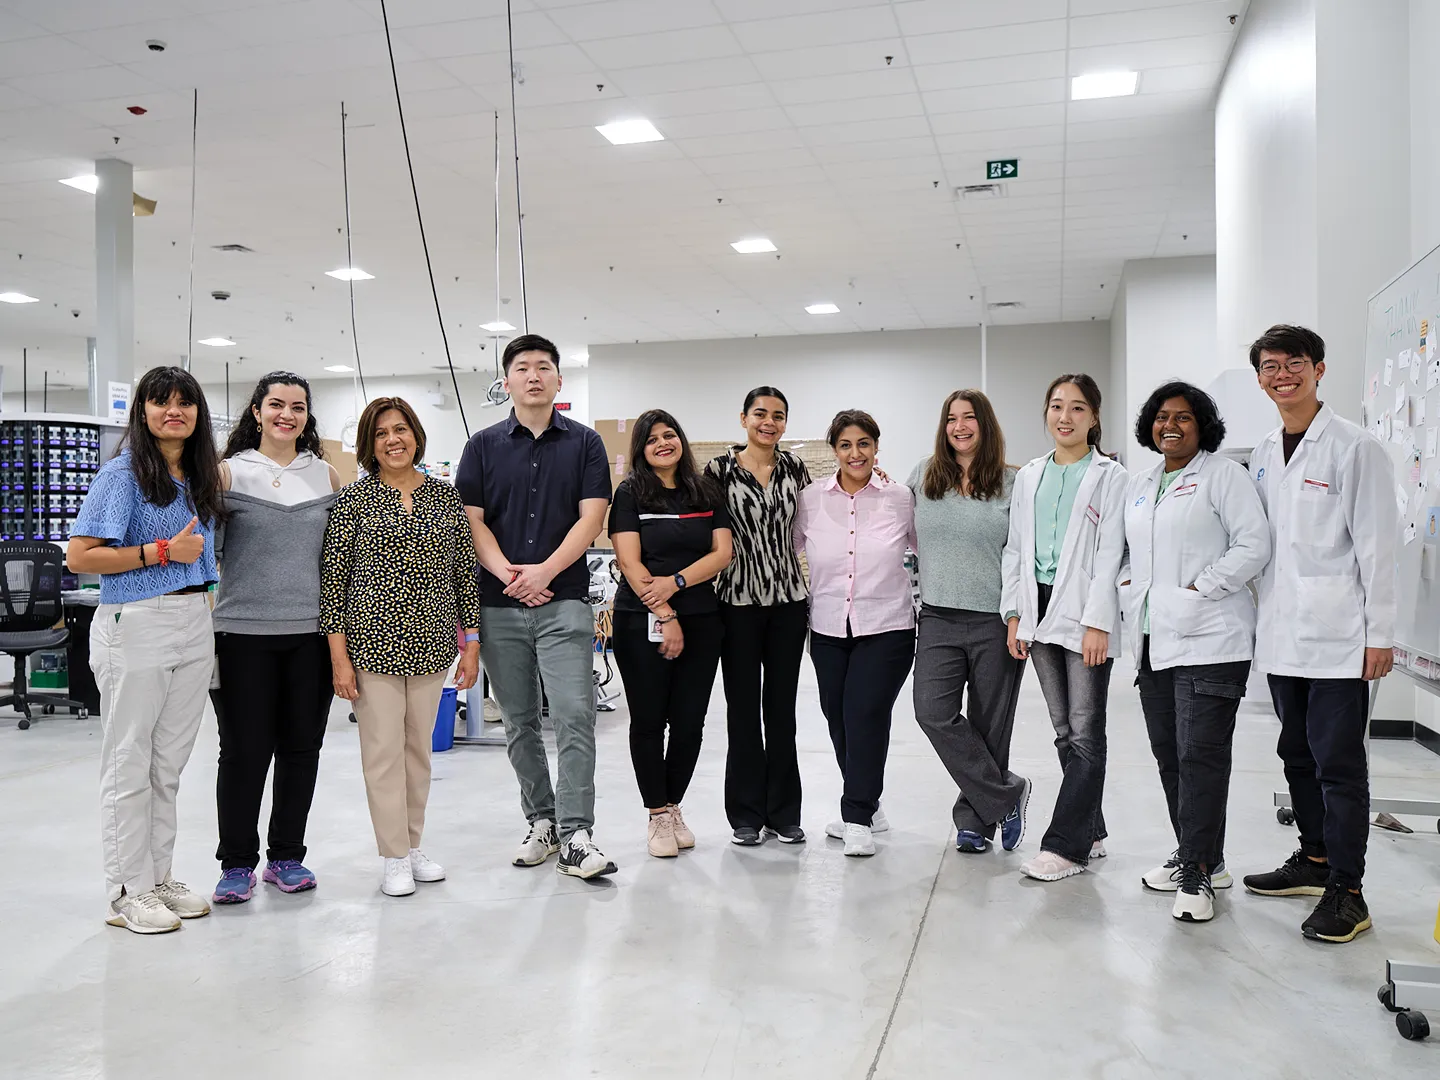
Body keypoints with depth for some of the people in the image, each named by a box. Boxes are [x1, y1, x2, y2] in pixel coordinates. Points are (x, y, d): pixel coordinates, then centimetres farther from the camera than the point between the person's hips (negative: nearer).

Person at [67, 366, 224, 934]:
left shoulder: (202, 477, 11)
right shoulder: (123, 473, -8)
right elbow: (79, 556, -14)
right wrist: (164, 551, -16)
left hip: (195, 625, 6)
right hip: (136, 626, -6)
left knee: (170, 763, 13)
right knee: (130, 764, 2)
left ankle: (159, 877, 24)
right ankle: (127, 892, 12)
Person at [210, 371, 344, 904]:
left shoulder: (326, 475, 9)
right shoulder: (229, 471, 2)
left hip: (312, 632, 3)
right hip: (244, 632, -2)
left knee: (301, 748, 9)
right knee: (244, 750, 2)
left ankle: (286, 856, 23)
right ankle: (237, 863, 17)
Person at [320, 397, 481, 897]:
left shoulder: (446, 497, 6)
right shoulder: (355, 498, -3)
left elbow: (465, 572, 8)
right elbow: (333, 577, -4)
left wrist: (472, 642, 5)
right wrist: (339, 655, -9)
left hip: (431, 644, 3)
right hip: (373, 642, -3)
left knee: (419, 747, 12)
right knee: (383, 749, 1)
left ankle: (414, 845, 25)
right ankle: (395, 858, 13)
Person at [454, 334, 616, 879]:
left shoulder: (585, 443, 6)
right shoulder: (483, 446, 9)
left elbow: (591, 518, -3)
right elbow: (471, 521, 3)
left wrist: (544, 571, -15)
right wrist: (508, 574, -13)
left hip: (564, 601, -2)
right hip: (498, 604, 2)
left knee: (574, 717, -9)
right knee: (519, 722, 10)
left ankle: (575, 836, -5)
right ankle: (541, 821, 23)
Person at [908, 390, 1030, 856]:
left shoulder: (1013, 483, 0)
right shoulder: (923, 476, 9)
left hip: (995, 620, -2)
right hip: (938, 618, 2)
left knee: (990, 724, 5)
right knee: (932, 711, -13)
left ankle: (974, 819, 22)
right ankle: (1007, 793, 3)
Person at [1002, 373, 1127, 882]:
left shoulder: (1110, 477, -1)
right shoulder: (1029, 476, 13)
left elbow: (1109, 555, -8)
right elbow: (1015, 549, 13)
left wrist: (1097, 623, -15)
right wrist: (1015, 616, 6)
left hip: (1085, 615, -5)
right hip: (1040, 611, 5)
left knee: (1085, 733, -3)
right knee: (1065, 731, 11)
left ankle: (1065, 845, 2)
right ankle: (1090, 831, 23)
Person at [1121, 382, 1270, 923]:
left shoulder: (1224, 474, -1)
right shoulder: (1139, 484, 19)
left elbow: (1254, 545, -9)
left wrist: (1200, 590, -15)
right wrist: (1128, 585, 8)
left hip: (1208, 639, -7)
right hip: (1153, 639, 7)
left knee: (1200, 752, -9)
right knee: (1168, 752, 11)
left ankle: (1198, 871, -1)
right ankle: (1197, 856, 25)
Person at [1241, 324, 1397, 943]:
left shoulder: (1355, 447, -6)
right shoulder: (1262, 457, 12)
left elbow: (1376, 546, -9)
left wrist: (1381, 634, -11)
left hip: (1338, 637, -6)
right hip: (1281, 636, 7)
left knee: (1339, 763, -3)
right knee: (1298, 754, 16)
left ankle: (1346, 892, 5)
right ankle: (1314, 859, 30)